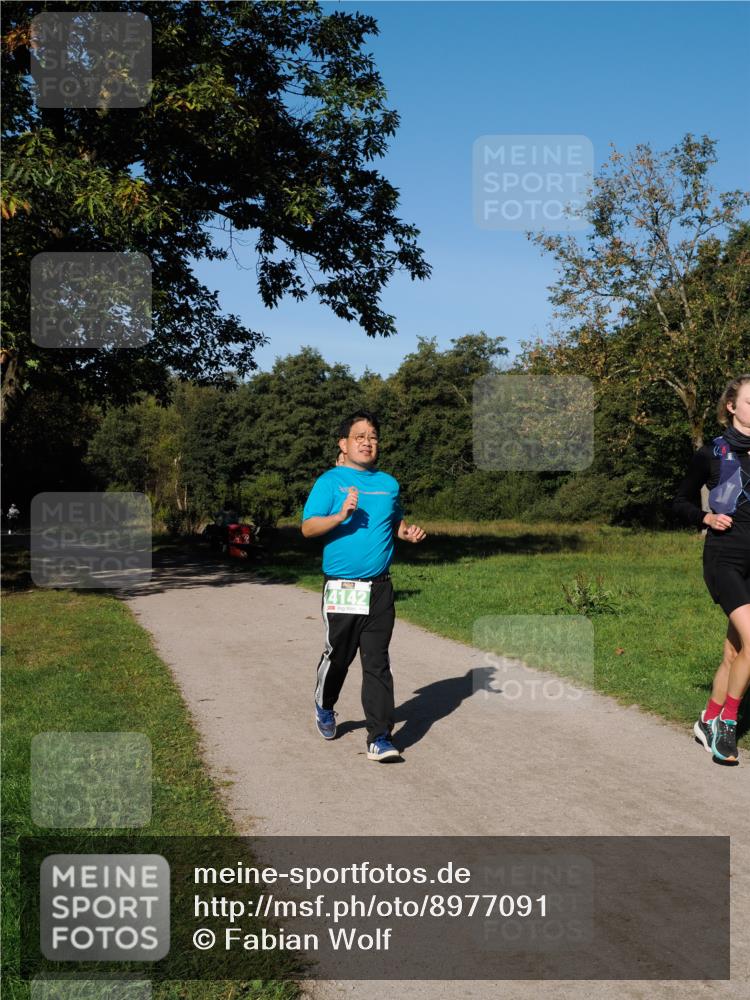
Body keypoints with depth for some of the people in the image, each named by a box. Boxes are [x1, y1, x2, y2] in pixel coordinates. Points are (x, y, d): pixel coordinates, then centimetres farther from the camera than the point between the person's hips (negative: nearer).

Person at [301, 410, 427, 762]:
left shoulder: (389, 483, 13)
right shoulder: (330, 481, -3)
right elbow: (307, 527, -9)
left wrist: (408, 533, 4)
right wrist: (342, 516, -25)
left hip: (379, 588, 3)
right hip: (341, 588, -3)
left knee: (378, 662, 1)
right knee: (338, 655, 9)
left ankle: (379, 737, 2)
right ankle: (324, 708, 38)